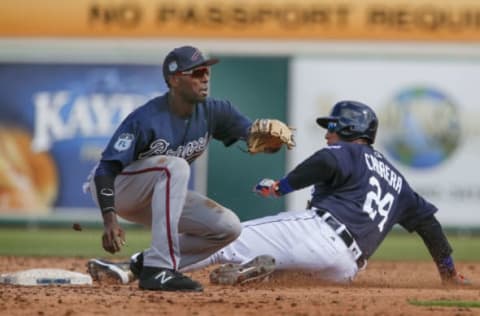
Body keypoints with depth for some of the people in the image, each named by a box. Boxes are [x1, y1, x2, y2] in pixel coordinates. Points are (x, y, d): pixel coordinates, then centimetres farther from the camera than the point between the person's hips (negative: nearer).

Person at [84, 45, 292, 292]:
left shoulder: (212, 112, -9)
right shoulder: (146, 119, -28)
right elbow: (107, 168, -32)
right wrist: (109, 219, -45)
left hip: (156, 195, 7)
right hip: (114, 189, -7)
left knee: (228, 227, -8)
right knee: (175, 166, -35)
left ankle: (145, 264, 1)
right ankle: (158, 268, -37)